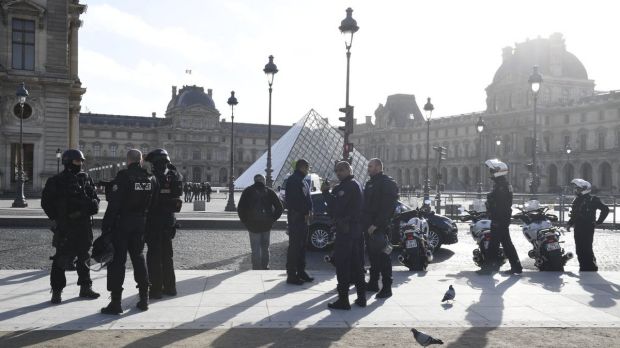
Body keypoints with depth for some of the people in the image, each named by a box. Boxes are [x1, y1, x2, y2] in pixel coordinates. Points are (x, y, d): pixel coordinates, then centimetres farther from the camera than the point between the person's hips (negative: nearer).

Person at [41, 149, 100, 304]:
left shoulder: (86, 179, 12)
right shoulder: (56, 181, -1)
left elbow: (94, 197, 17)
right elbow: (46, 202, -1)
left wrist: (93, 204, -5)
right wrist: (56, 216, -9)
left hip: (84, 223, 5)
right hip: (65, 226, -5)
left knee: (84, 255, 12)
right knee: (61, 258, -5)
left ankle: (85, 287, 23)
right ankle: (57, 291, 3)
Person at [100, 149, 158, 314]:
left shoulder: (123, 176, -13)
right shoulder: (151, 179, 4)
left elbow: (114, 204, -16)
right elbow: (154, 203, 7)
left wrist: (106, 226, -12)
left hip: (122, 222, -5)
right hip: (141, 223, 5)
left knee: (117, 260, 0)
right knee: (138, 257, 17)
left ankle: (116, 302, -1)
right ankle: (144, 299, 20)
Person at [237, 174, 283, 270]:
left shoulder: (248, 191, 2)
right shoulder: (269, 191, 4)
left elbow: (240, 208, -4)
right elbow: (279, 207, -2)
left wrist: (245, 221, 3)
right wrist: (272, 219, 5)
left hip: (253, 224, -2)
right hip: (267, 225, 2)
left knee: (255, 248, 3)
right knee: (265, 247, 16)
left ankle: (256, 268, 1)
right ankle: (265, 266, 22)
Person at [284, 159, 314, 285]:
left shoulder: (303, 181, 19)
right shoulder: (293, 180, -11)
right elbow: (295, 200, -19)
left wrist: (309, 211, 6)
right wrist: (305, 213, -16)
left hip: (304, 217, 10)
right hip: (296, 217, -10)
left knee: (302, 245, 14)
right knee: (294, 245, -7)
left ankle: (301, 272, 22)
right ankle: (291, 274, -4)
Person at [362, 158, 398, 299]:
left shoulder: (387, 183, -8)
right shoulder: (370, 183, 19)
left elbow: (387, 207, -17)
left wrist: (376, 224, -22)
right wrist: (365, 223, 12)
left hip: (379, 227, -9)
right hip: (369, 226, 9)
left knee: (382, 256, -6)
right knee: (373, 255, 14)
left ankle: (387, 287, -2)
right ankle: (373, 283, 22)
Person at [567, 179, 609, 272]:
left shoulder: (592, 199, -8)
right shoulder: (577, 200, 15)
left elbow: (605, 209, -9)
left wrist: (598, 221, -8)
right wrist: (570, 223, 10)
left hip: (588, 229, -7)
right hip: (578, 228, 8)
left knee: (586, 249, -9)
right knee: (579, 250, 10)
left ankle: (591, 268, 0)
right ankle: (583, 267, 21)